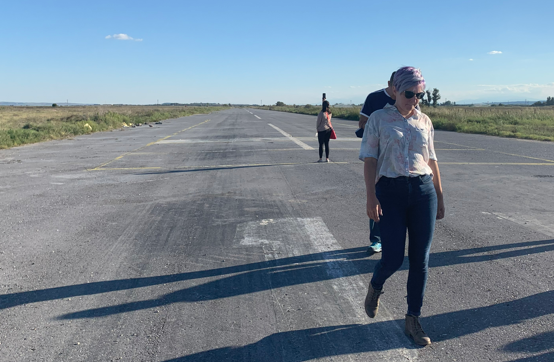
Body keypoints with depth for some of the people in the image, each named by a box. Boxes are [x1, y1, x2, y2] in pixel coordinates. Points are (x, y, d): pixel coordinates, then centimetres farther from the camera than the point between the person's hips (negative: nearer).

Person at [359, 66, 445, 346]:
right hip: (390, 192, -3)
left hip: (423, 191, 3)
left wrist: (439, 197, 16)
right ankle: (375, 287, 32)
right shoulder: (378, 119, 1)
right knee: (393, 257, -5)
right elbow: (369, 160, -3)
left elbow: (431, 160, 16)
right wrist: (371, 197, -12)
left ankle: (413, 320, 20)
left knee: (420, 259, 4)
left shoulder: (424, 121, 11)